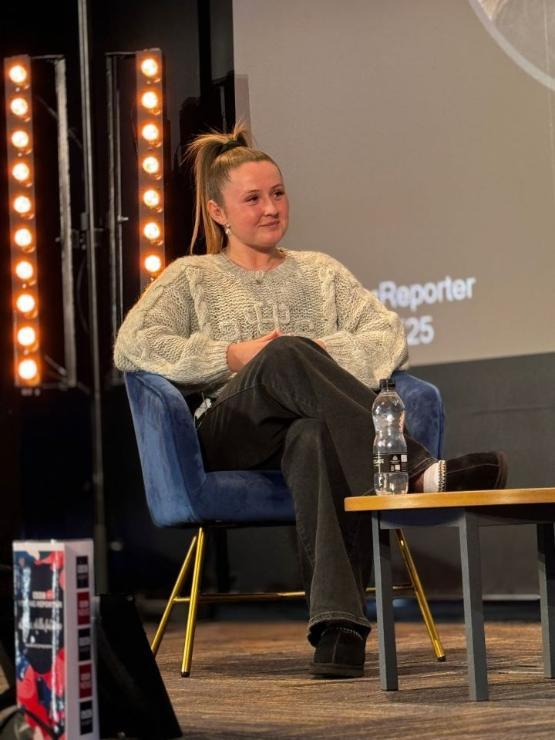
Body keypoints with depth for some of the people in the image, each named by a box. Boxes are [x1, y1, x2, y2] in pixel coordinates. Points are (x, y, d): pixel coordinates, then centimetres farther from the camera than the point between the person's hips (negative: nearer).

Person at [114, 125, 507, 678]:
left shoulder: (321, 272, 29)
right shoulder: (192, 277, 23)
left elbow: (390, 337, 13)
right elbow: (131, 347, 4)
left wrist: (321, 354, -7)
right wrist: (234, 356, -5)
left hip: (310, 427, 2)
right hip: (230, 436, -1)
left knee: (314, 439, -41)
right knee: (286, 355, -37)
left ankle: (338, 627, -58)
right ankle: (418, 472, -50)